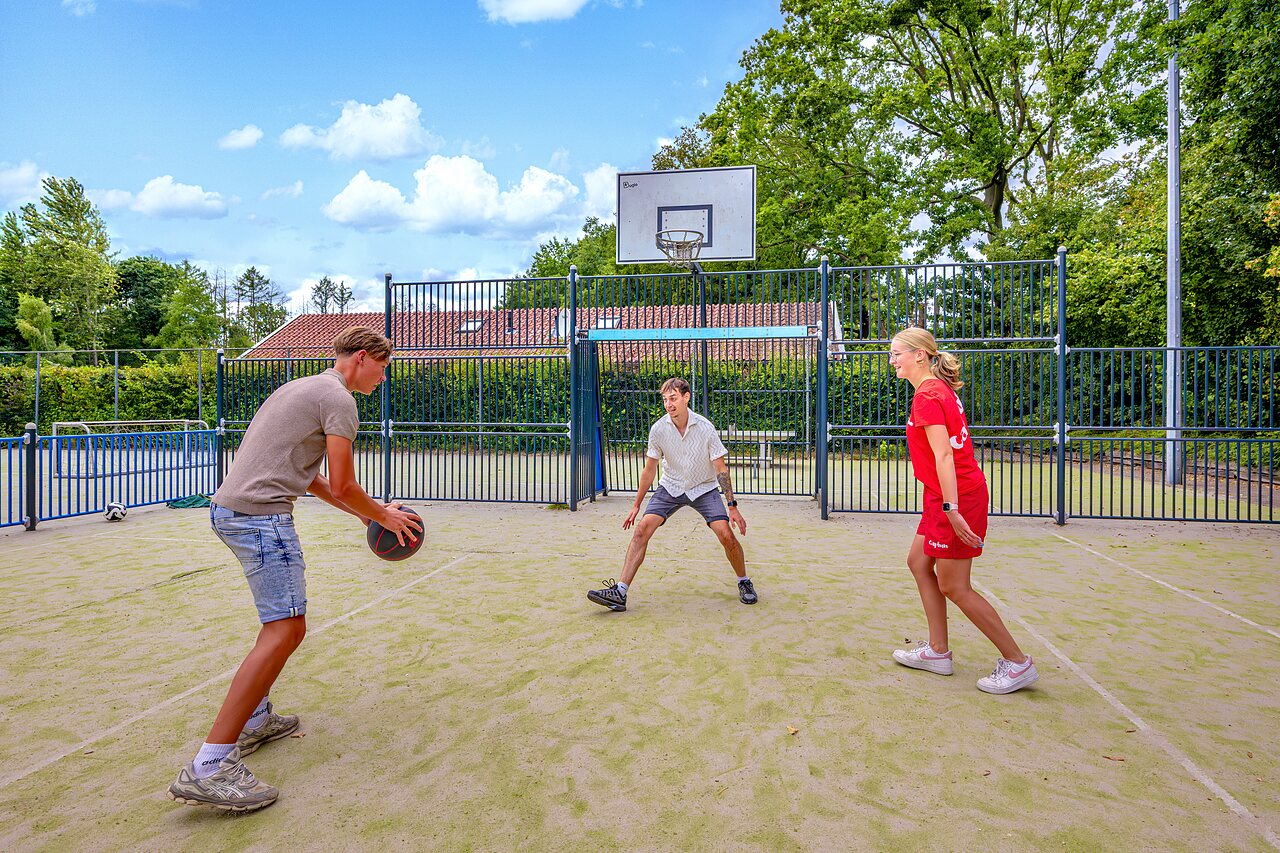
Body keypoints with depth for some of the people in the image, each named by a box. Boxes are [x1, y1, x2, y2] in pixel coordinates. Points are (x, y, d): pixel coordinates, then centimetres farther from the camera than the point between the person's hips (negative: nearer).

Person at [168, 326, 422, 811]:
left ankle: (255, 720, 29)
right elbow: (342, 486, -11)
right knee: (286, 630, -12)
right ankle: (209, 767, -11)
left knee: (281, 617, 22)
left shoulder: (302, 388, 22)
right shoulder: (338, 399, -9)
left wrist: (360, 512, 24)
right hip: (260, 515, -11)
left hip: (228, 508, 11)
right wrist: (382, 516, 6)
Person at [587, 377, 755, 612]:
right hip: (670, 488, 2)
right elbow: (649, 470, -1)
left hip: (704, 489, -2)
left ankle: (744, 583, 11)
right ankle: (620, 593, -13)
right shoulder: (658, 429, -12)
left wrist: (733, 507, -16)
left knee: (726, 534, -17)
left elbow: (721, 469, -12)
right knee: (642, 530, -15)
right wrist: (636, 505, 2)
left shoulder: (705, 427, -18)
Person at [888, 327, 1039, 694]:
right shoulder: (940, 389, 12)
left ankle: (1017, 662, 12)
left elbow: (943, 455, -24)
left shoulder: (927, 396, -17)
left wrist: (951, 509, -27)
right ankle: (937, 651, 23)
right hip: (944, 498, 10)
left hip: (956, 497, -10)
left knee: (954, 588, -1)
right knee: (918, 561, 15)